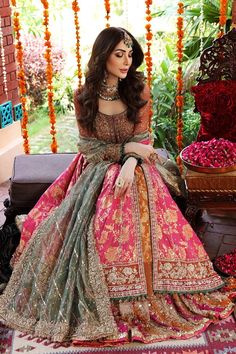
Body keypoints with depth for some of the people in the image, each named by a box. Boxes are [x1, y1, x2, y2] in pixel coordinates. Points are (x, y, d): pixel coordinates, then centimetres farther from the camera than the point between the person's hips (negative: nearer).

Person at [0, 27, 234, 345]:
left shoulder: (140, 90, -2)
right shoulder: (83, 95, -1)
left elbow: (142, 141, -4)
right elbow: (88, 147, -2)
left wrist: (130, 164, -23)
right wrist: (126, 148, -14)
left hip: (130, 170, -1)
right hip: (95, 171, 1)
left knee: (133, 228, -27)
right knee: (69, 226, -20)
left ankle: (138, 304, -10)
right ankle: (84, 305, -4)